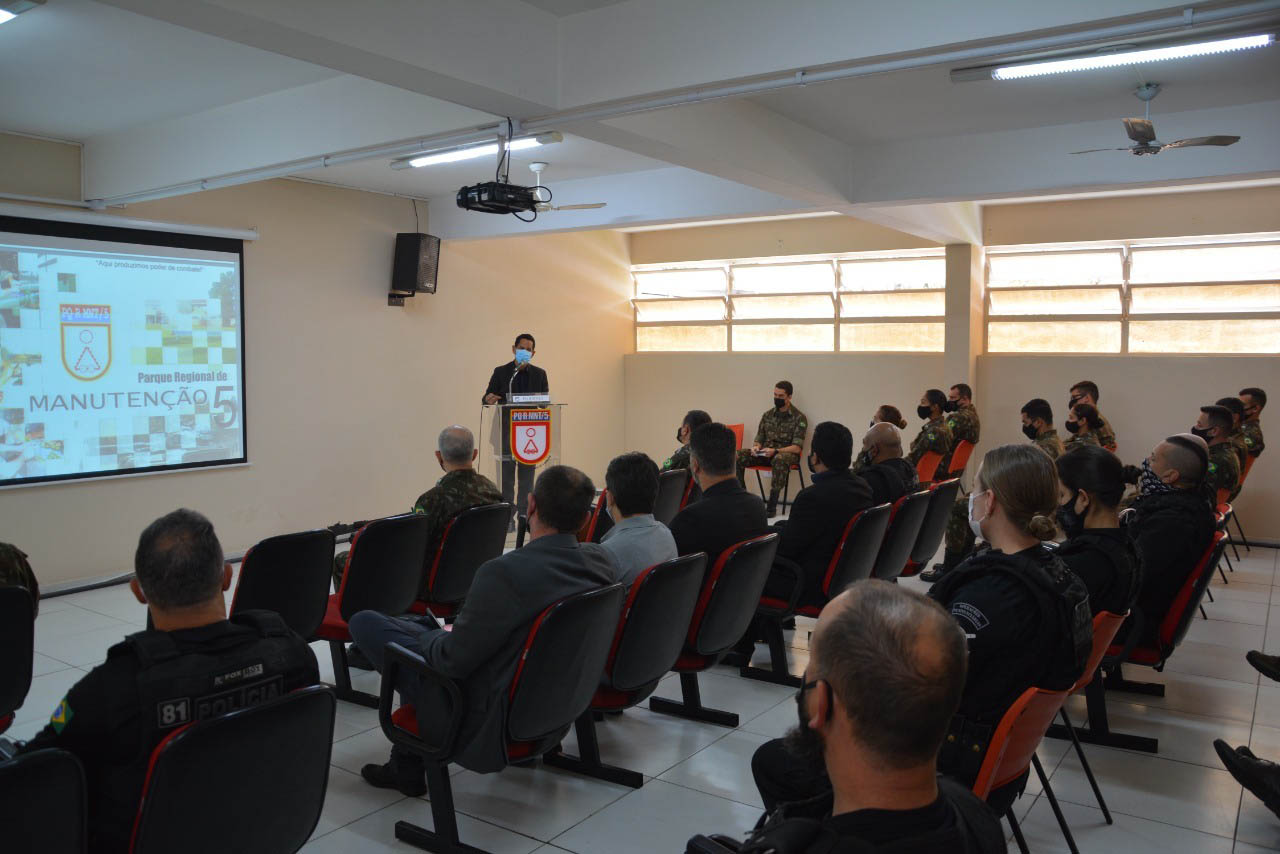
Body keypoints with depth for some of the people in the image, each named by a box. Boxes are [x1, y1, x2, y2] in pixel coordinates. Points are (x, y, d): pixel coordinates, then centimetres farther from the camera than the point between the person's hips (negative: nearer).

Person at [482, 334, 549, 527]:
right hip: (506, 432, -2)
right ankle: (507, 517, 3)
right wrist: (488, 400, -21)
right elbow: (487, 398, 4)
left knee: (527, 476, 6)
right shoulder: (500, 372, 5)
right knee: (506, 477, -1)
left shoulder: (539, 374, 10)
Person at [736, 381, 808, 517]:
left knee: (779, 459, -41)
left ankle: (772, 506, -36)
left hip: (786, 453, -5)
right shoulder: (767, 415, 12)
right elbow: (759, 439, 16)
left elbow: (797, 448, -11)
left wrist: (775, 451, -26)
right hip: (764, 453, 5)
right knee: (738, 456, -21)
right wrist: (756, 447, -10)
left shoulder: (799, 418, -3)